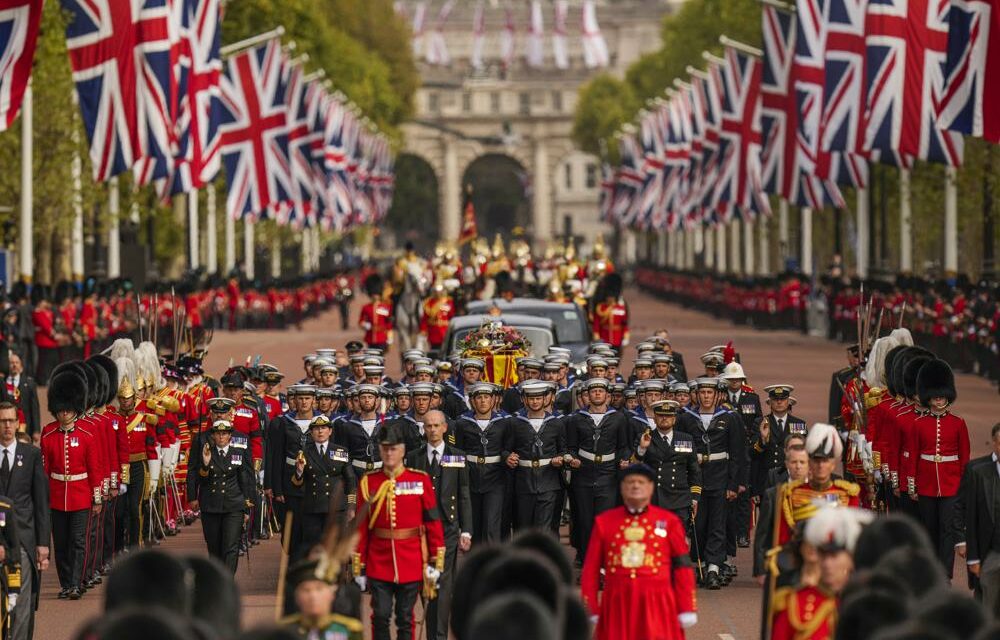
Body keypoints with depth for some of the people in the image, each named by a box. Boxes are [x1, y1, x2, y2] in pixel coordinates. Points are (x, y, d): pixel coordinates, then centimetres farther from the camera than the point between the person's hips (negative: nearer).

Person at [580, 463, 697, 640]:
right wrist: (590, 611, 3)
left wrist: (687, 610, 1)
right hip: (617, 608, 1)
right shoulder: (604, 522, 8)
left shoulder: (669, 522, 5)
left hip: (657, 606, -1)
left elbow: (683, 567, 5)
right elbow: (591, 569, 9)